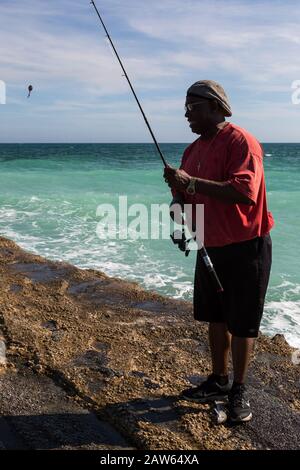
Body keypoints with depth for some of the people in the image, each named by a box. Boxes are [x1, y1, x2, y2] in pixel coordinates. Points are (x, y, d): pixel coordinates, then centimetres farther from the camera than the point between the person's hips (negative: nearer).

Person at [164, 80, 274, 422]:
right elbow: (183, 194, 18)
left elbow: (245, 192, -30)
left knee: (242, 324, 4)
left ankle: (239, 391, 21)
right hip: (210, 248, 8)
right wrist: (178, 205, -6)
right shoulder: (193, 150, 10)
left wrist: (191, 182, -29)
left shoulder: (240, 142, -16)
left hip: (245, 249, -8)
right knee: (215, 318, 16)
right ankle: (218, 382, 33)